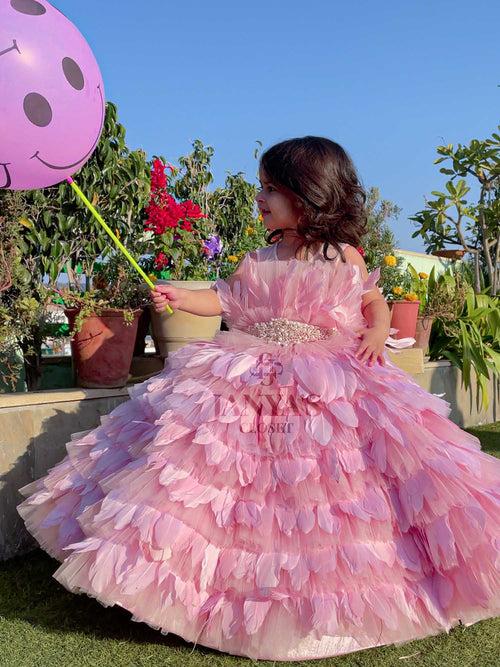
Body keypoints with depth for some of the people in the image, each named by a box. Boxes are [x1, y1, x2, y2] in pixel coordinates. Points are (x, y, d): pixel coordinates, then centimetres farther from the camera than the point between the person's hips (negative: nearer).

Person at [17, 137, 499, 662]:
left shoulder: (344, 257, -1)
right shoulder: (259, 260, 6)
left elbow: (374, 301, 10)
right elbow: (223, 299, 10)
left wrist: (377, 332, -8)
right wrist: (179, 297, -2)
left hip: (332, 380, -2)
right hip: (250, 384, 3)